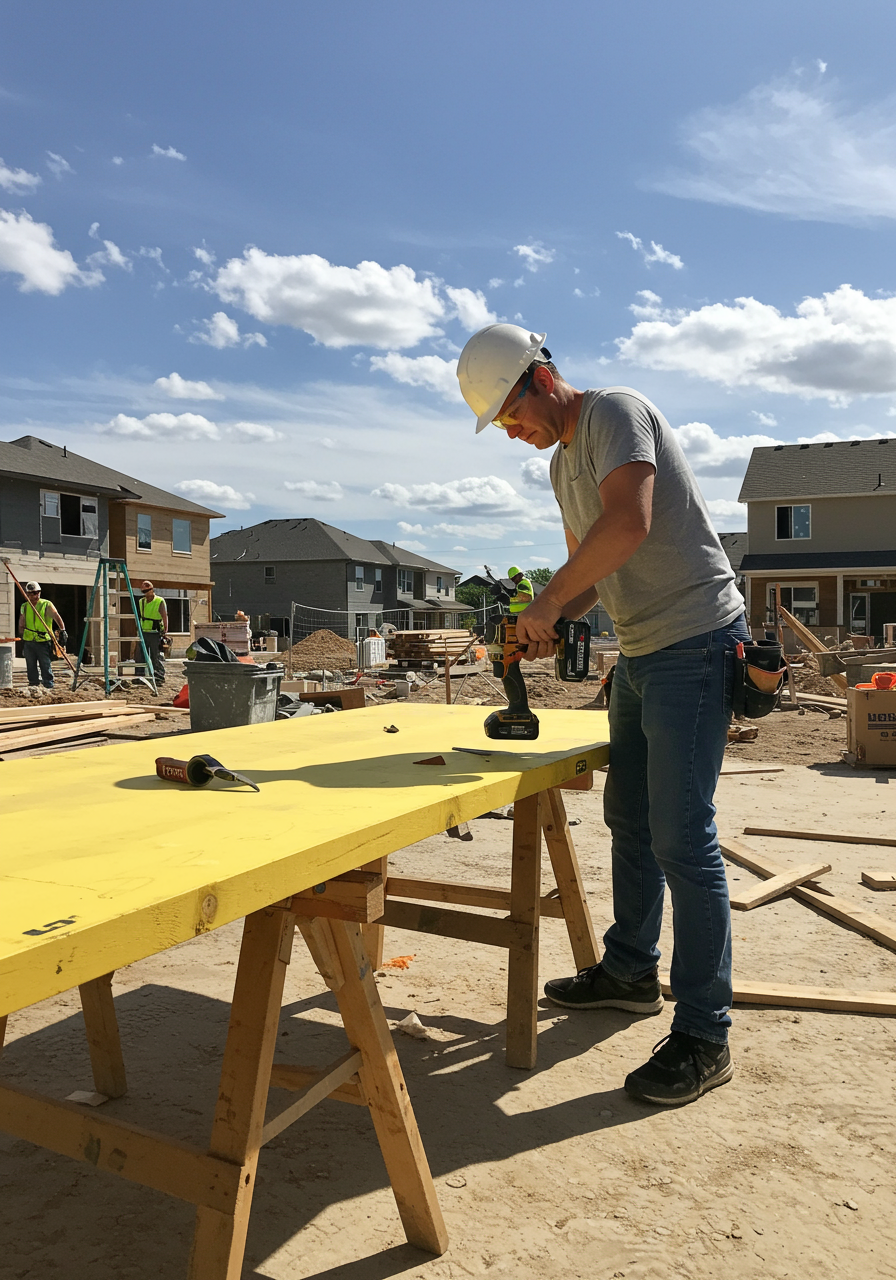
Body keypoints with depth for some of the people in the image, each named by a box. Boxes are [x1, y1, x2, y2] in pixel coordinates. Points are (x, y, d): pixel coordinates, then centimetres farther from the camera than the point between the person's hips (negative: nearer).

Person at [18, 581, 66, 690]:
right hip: (28, 642, 4)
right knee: (31, 668, 10)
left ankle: (49, 688, -2)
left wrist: (62, 630, -32)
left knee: (46, 667, -6)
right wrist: (22, 639, 7)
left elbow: (57, 617, -17)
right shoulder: (24, 607, 11)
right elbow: (21, 626, 16)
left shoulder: (47, 605, -3)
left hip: (43, 642, -4)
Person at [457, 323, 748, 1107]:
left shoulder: (616, 412, -11)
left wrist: (547, 603, -18)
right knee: (629, 818, 17)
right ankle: (631, 971, 35)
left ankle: (704, 1039, 4)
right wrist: (552, 622, 3)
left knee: (681, 838, -8)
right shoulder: (562, 461, 17)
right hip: (641, 654, 10)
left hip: (694, 644, -10)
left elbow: (630, 523, -27)